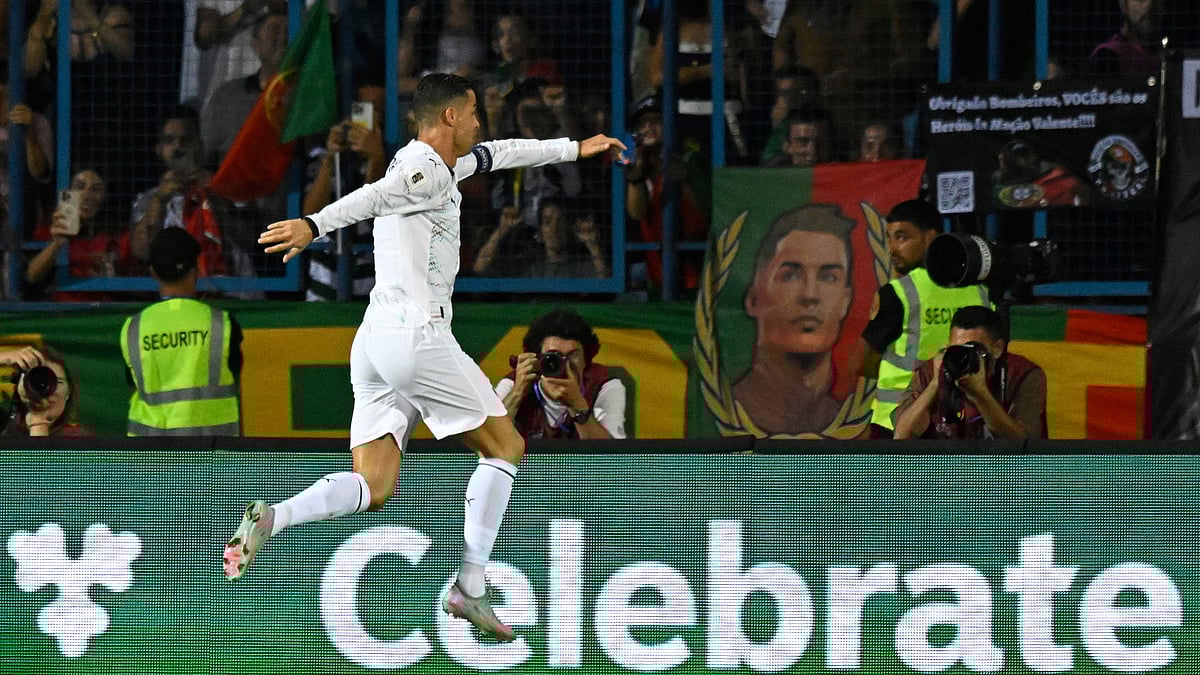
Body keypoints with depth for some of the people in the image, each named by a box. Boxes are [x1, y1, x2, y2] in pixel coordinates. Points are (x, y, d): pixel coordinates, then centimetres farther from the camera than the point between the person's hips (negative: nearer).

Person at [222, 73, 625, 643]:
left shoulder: (434, 164, 22)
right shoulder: (426, 169, -8)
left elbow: (492, 155, 40)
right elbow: (375, 196, -28)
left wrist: (574, 148, 47)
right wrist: (314, 225, -46)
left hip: (373, 340, 9)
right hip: (417, 334, -9)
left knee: (372, 488, 1)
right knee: (505, 447, 7)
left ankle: (271, 519, -23)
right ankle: (470, 588, 4)